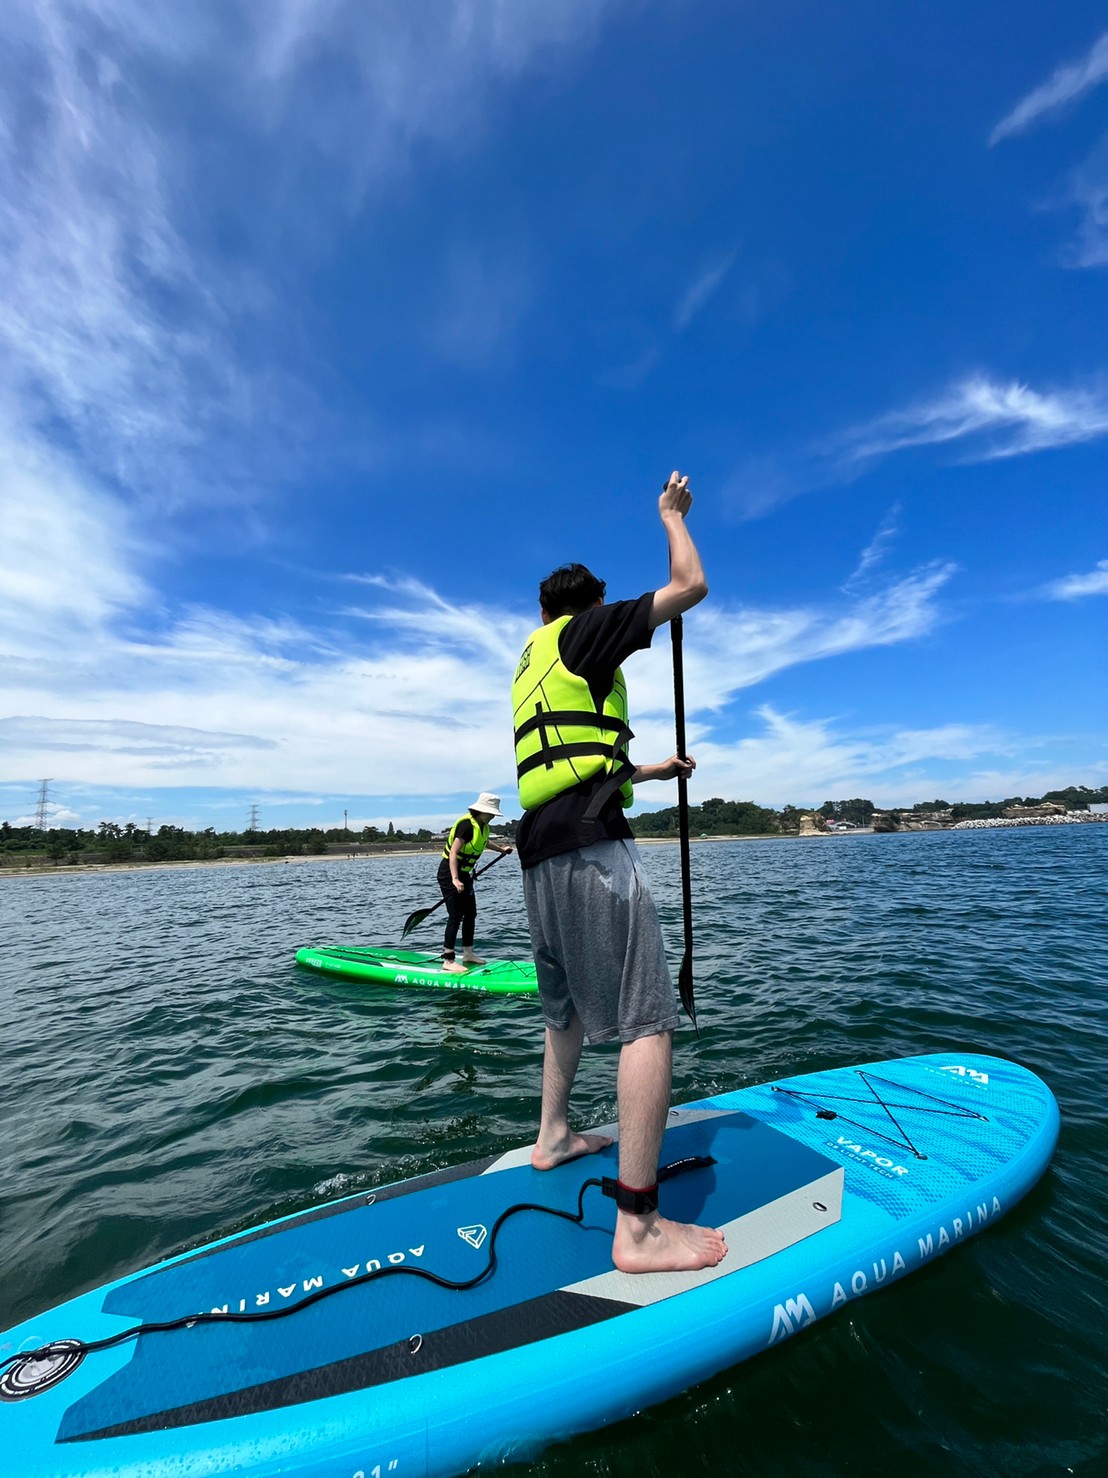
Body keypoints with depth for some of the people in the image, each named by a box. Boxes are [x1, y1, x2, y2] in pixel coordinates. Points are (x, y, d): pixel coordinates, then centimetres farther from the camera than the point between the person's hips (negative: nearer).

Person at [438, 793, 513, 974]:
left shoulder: (482, 825, 5)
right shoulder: (467, 825, -23)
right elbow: (453, 853, -29)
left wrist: (500, 848, 33)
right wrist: (455, 879, -36)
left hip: (464, 874, 10)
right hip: (450, 873, -10)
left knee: (470, 914, 13)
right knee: (455, 916, -10)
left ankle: (468, 954, 24)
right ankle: (448, 960, -4)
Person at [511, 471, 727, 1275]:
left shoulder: (530, 667, 26)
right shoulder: (589, 630, 3)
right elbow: (691, 586, 3)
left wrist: (656, 770, 36)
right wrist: (672, 514, 20)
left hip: (539, 851, 9)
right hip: (591, 846, -9)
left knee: (568, 1004, 23)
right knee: (649, 1019, -6)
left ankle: (555, 1135, 38)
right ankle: (639, 1227, -3)